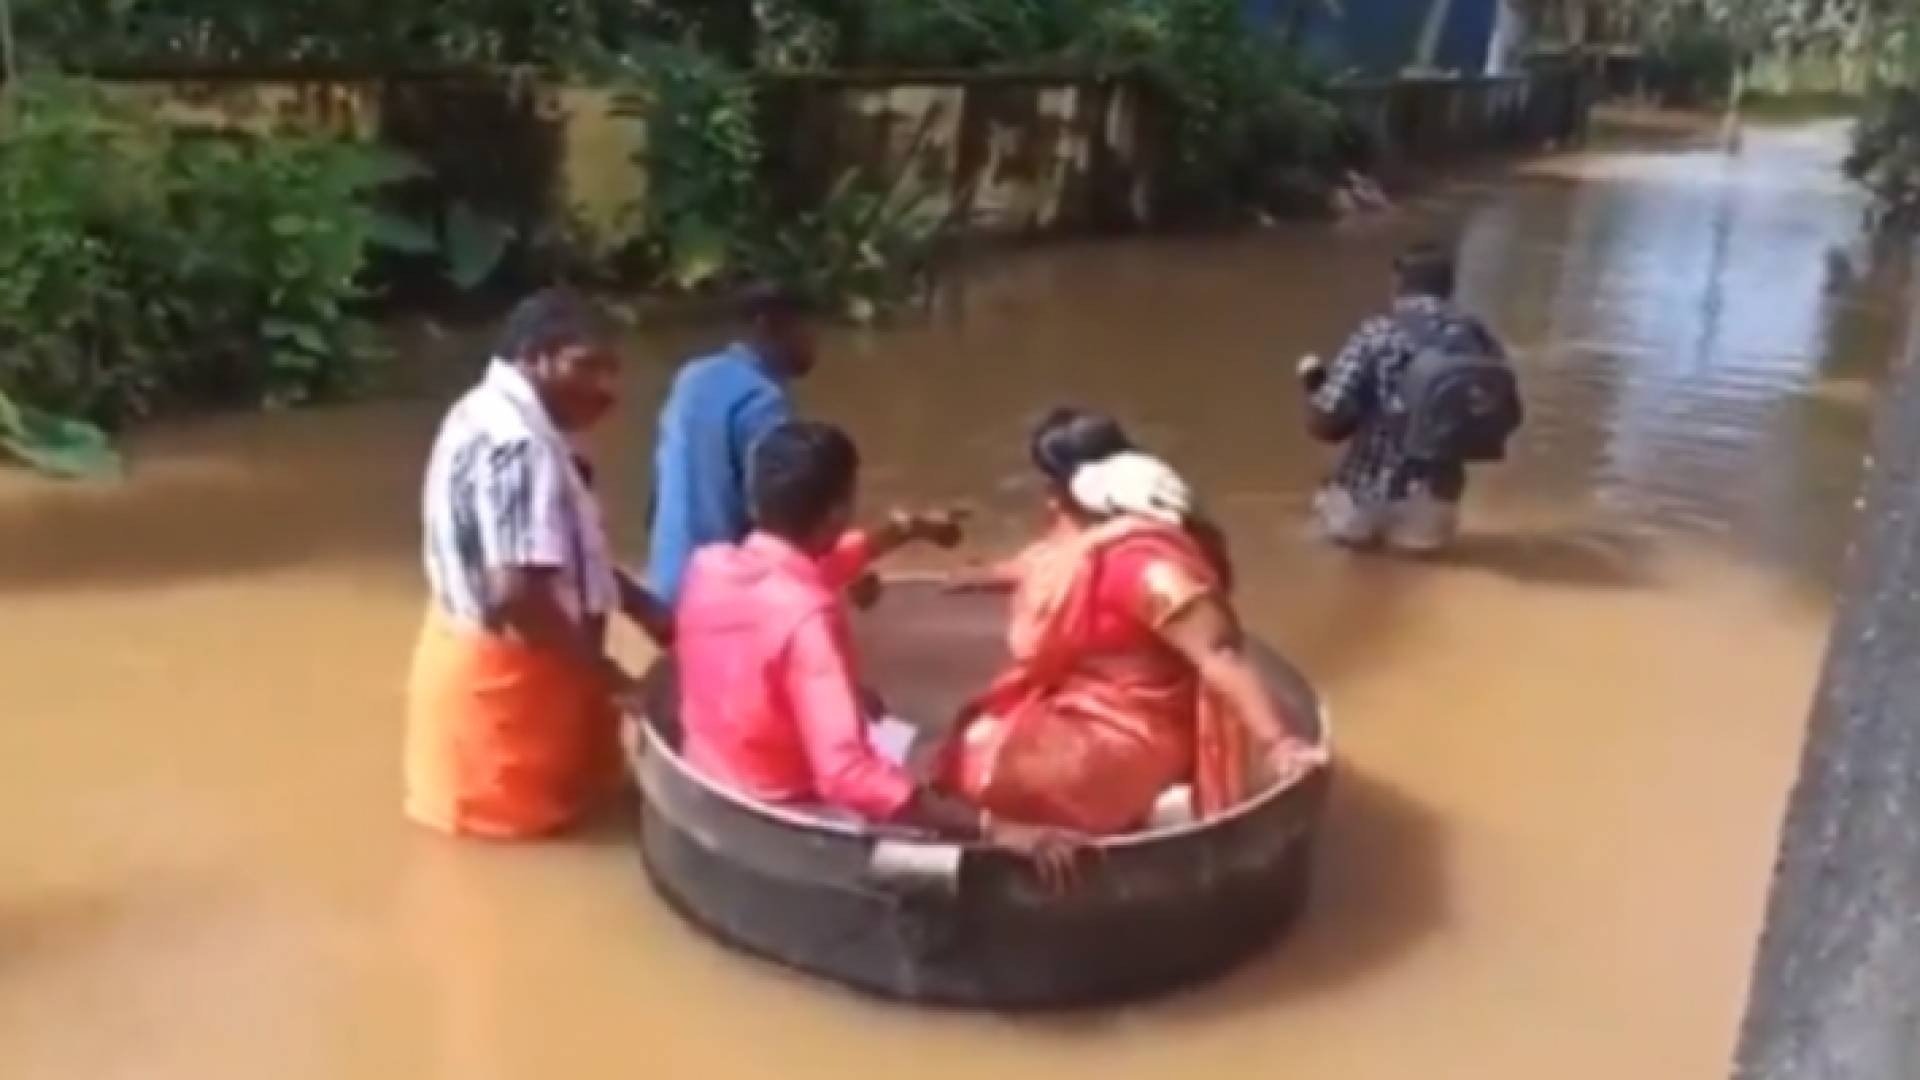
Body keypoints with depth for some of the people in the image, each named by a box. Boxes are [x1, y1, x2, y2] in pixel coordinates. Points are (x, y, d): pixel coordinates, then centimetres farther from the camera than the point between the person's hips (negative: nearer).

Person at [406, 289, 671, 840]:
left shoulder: (492, 415, 5)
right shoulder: (518, 446, -27)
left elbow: (563, 552, 12)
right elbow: (517, 594, -33)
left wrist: (643, 607, 4)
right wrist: (604, 671, -22)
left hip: (476, 649, 9)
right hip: (505, 666, -9)